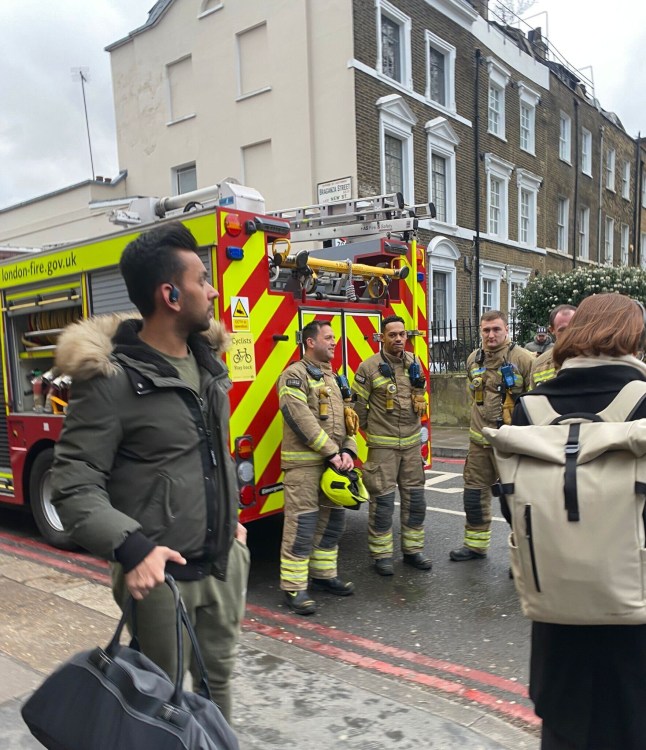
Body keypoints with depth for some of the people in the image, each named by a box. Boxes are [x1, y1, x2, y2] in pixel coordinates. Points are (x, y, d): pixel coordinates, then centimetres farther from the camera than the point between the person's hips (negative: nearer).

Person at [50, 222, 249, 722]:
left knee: (219, 675, 23)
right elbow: (73, 486, -18)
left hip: (225, 559, 7)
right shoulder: (110, 379, -19)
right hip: (161, 572, -6)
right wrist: (130, 548, -29)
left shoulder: (208, 362, 5)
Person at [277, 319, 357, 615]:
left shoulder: (331, 377, 18)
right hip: (304, 461, -8)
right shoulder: (295, 375, -9)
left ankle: (324, 575, 29)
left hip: (333, 462, 9)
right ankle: (294, 588, 4)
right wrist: (331, 452, -17)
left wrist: (347, 450, 0)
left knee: (333, 520, 15)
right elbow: (301, 419, -19)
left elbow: (344, 418, 16)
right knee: (302, 524, -5)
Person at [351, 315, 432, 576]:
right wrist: (371, 430, 3)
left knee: (415, 498, 11)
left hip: (412, 443, 5)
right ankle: (381, 554, 14)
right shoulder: (369, 367, -9)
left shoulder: (414, 363, 6)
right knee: (383, 500, 1)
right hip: (382, 445, -5)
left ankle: (413, 549, 25)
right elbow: (358, 405, -4)